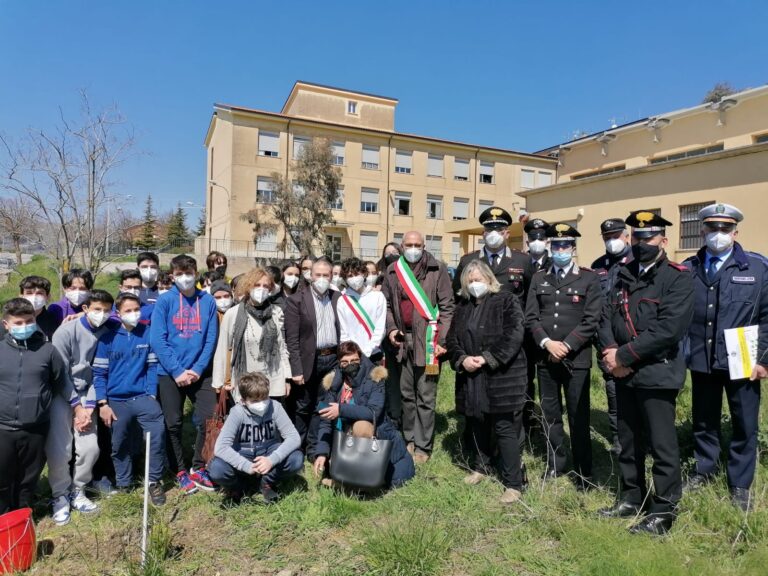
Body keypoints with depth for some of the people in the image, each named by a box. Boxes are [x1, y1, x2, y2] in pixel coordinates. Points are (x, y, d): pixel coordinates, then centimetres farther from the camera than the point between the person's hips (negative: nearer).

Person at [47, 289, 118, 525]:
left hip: (86, 395, 3)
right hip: (61, 394, -3)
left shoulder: (108, 334, -6)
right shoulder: (66, 332, -15)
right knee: (58, 450, -9)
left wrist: (89, 406, -12)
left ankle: (77, 490, 21)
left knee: (90, 447, -4)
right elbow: (61, 374, -12)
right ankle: (60, 496, 15)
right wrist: (77, 406, -11)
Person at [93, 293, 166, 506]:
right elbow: (99, 372, 0)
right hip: (116, 400, 1)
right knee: (119, 445, 13)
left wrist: (152, 394, -7)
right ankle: (123, 485, 34)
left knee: (158, 430, -19)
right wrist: (102, 403, -4)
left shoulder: (148, 333, -3)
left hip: (143, 396, -1)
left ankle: (154, 481, -2)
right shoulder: (108, 337, -3)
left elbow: (152, 366, 2)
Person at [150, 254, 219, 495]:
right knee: (173, 424, 6)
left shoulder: (208, 301, 0)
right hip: (169, 373, -1)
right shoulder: (164, 301, -5)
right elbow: (158, 340, -10)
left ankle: (198, 468, 19)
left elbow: (211, 339, -1)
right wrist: (177, 371, -14)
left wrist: (198, 369, -10)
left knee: (209, 419, -1)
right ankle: (180, 472, 24)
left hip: (199, 372, 2)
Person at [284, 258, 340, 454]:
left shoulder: (338, 298, 7)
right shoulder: (297, 300, -6)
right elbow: (292, 339, -9)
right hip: (309, 361, -3)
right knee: (302, 408, 9)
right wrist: (296, 369, -12)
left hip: (333, 359, 3)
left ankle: (314, 448, 24)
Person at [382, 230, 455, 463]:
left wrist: (442, 340, -12)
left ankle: (423, 445, 15)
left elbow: (447, 306, -5)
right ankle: (409, 439, 29)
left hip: (427, 341, -4)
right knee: (406, 394, 15)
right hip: (403, 341, 4)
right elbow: (387, 304, 15)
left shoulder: (437, 269, -4)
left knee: (425, 397, 2)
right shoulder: (393, 271, 8)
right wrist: (391, 329, 0)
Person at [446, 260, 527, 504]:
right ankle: (481, 466, 37)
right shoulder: (463, 306, 13)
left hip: (502, 376, -5)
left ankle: (513, 484, 7)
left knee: (506, 429, -3)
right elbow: (452, 339, 10)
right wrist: (462, 359, -9)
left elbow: (514, 336, -14)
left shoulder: (507, 300, -4)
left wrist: (487, 358, -18)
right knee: (476, 424, 17)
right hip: (471, 378, 6)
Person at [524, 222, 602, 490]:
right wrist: (547, 343, -10)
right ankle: (555, 464, 28)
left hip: (576, 359, -3)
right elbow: (530, 317, 4)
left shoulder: (589, 278, 0)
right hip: (545, 357, 3)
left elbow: (591, 320, -6)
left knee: (579, 416, 4)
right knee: (550, 414, 12)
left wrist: (566, 346, -13)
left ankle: (583, 471, 19)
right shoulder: (539, 278, 10)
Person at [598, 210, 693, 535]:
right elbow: (606, 318, 7)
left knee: (662, 445, 4)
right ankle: (631, 499, 33)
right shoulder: (623, 276, 13)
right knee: (628, 442, 17)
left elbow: (668, 329, -20)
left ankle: (663, 511, 20)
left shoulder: (678, 278, -8)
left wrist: (623, 355, -18)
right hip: (624, 374, 6)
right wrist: (611, 353, -11)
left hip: (657, 374, -6)